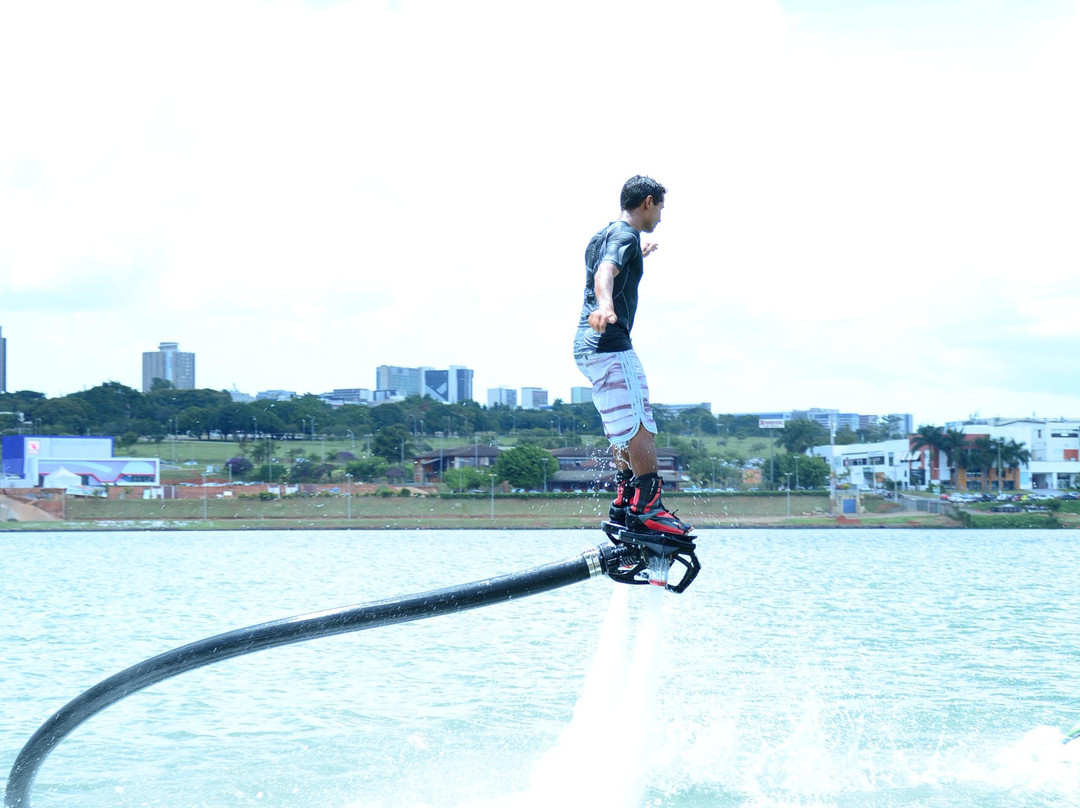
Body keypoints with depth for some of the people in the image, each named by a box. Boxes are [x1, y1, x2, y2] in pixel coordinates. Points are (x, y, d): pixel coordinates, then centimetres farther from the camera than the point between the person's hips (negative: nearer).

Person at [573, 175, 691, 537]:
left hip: (587, 346, 11)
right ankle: (646, 508, -14)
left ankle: (624, 501, 20)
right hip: (610, 347, -11)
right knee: (641, 426, -12)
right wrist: (606, 306, -51)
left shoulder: (603, 236, 22)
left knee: (628, 427, 19)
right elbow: (605, 272, -30)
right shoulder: (626, 236, -9)